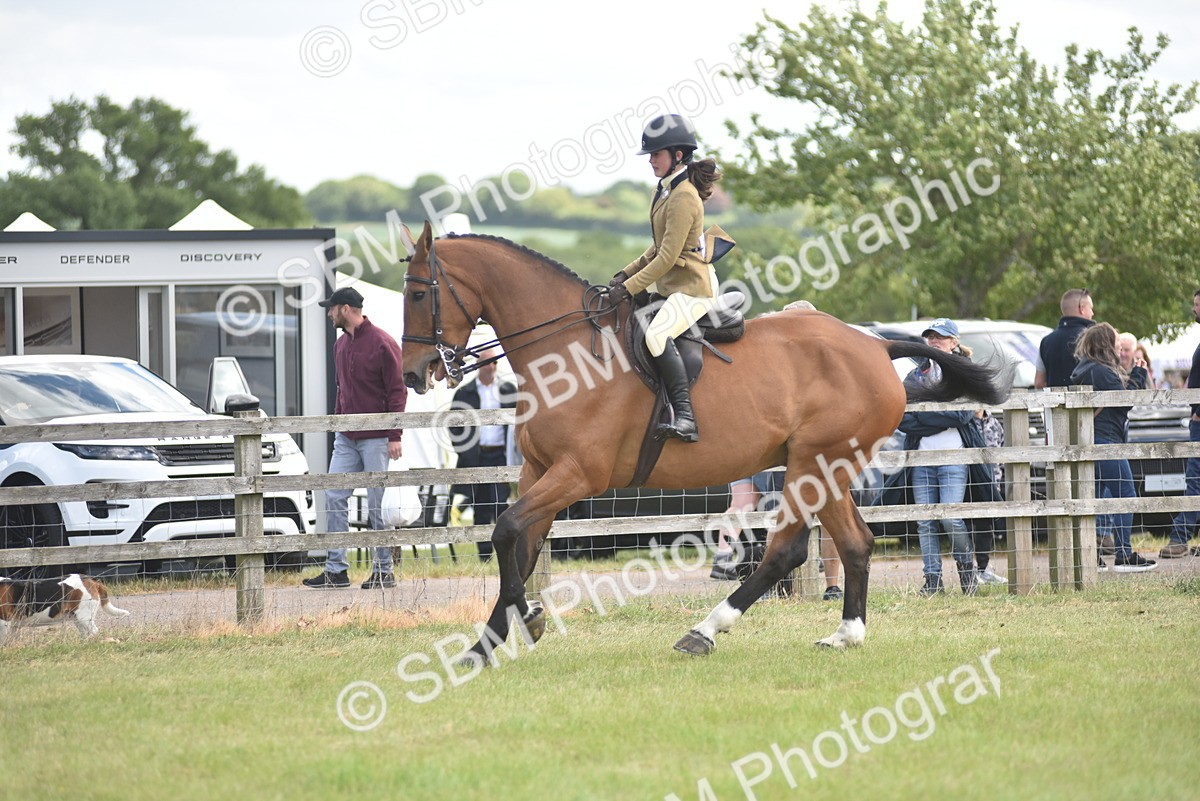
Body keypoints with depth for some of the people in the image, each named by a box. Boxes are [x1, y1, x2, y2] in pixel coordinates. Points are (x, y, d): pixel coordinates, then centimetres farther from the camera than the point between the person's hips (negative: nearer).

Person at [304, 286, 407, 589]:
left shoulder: (382, 343, -9)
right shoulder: (341, 345, 14)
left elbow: (397, 391, -10)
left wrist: (395, 436, -14)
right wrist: (338, 422, 17)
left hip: (375, 438, -7)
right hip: (346, 438, 7)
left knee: (376, 505, -3)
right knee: (334, 498, 1)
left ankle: (384, 570, 5)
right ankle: (336, 569, 3)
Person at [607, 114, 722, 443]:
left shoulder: (683, 197, -17)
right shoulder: (667, 191, 14)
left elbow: (668, 257, -21)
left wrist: (630, 288, -19)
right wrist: (626, 273, 11)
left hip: (691, 289, -11)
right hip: (671, 289, 11)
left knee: (657, 335, -33)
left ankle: (685, 418, -37)